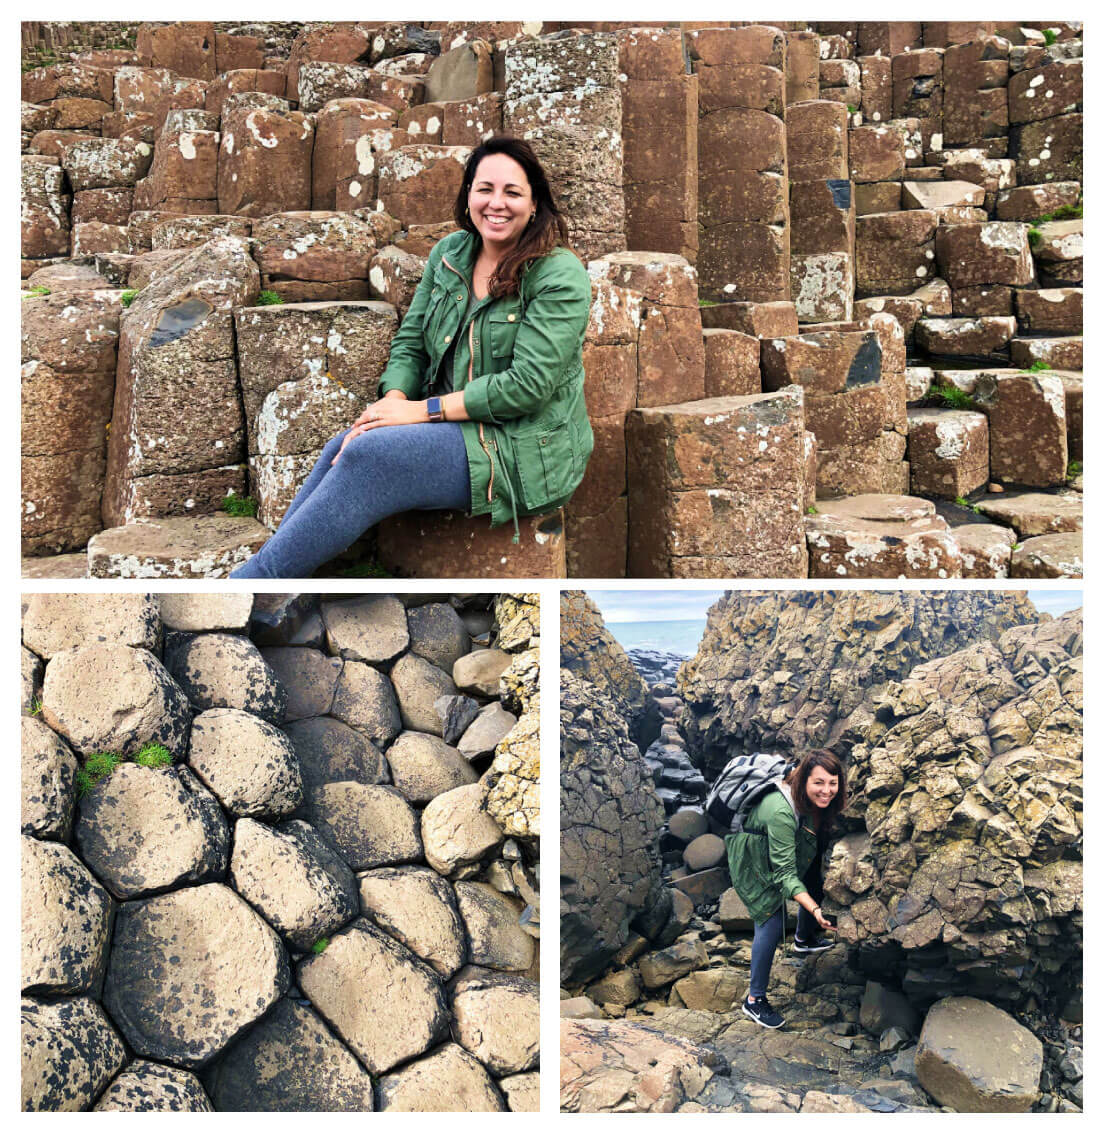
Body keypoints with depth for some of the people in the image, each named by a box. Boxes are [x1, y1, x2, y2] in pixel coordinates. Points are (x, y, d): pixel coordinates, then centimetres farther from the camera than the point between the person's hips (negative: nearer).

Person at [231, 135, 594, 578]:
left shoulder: (560, 276, -12)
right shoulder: (449, 253, 9)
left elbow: (527, 384, -19)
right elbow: (410, 342, 11)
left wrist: (422, 409, -18)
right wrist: (393, 401, -12)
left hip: (524, 449, -6)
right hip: (456, 426, 6)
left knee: (368, 453, -24)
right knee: (344, 446, -21)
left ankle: (259, 574, -18)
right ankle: (262, 566, -19)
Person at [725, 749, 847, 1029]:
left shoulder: (816, 801, -17)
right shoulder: (780, 811, -40)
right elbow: (784, 872, -37)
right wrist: (815, 910, -44)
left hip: (788, 852, 8)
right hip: (753, 864, -8)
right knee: (772, 922, -13)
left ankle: (804, 939, 46)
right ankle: (754, 1000, -3)